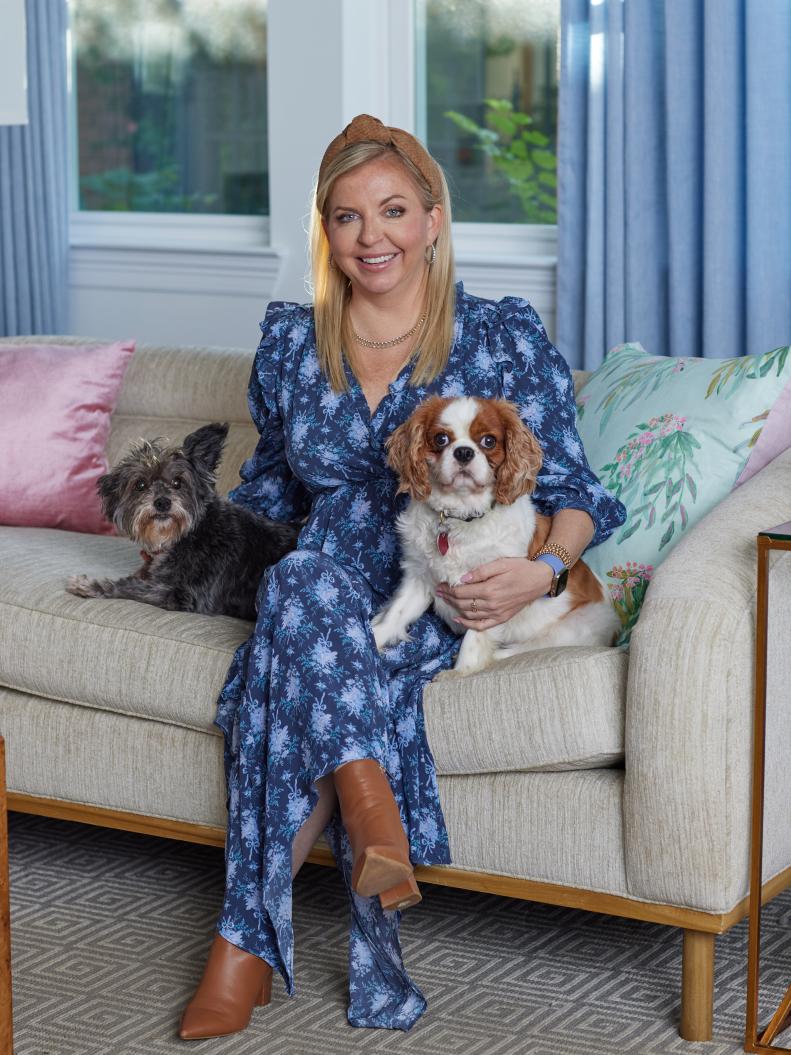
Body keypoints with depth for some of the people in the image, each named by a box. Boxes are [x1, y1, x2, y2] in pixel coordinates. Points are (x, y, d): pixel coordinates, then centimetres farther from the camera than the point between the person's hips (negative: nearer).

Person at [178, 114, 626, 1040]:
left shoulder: (503, 337, 1)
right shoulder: (289, 344, 11)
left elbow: (569, 490, -1)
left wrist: (545, 571, -21)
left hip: (449, 604, -3)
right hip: (320, 590, 3)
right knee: (308, 575, -37)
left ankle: (250, 938, -32)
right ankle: (374, 824, -40)